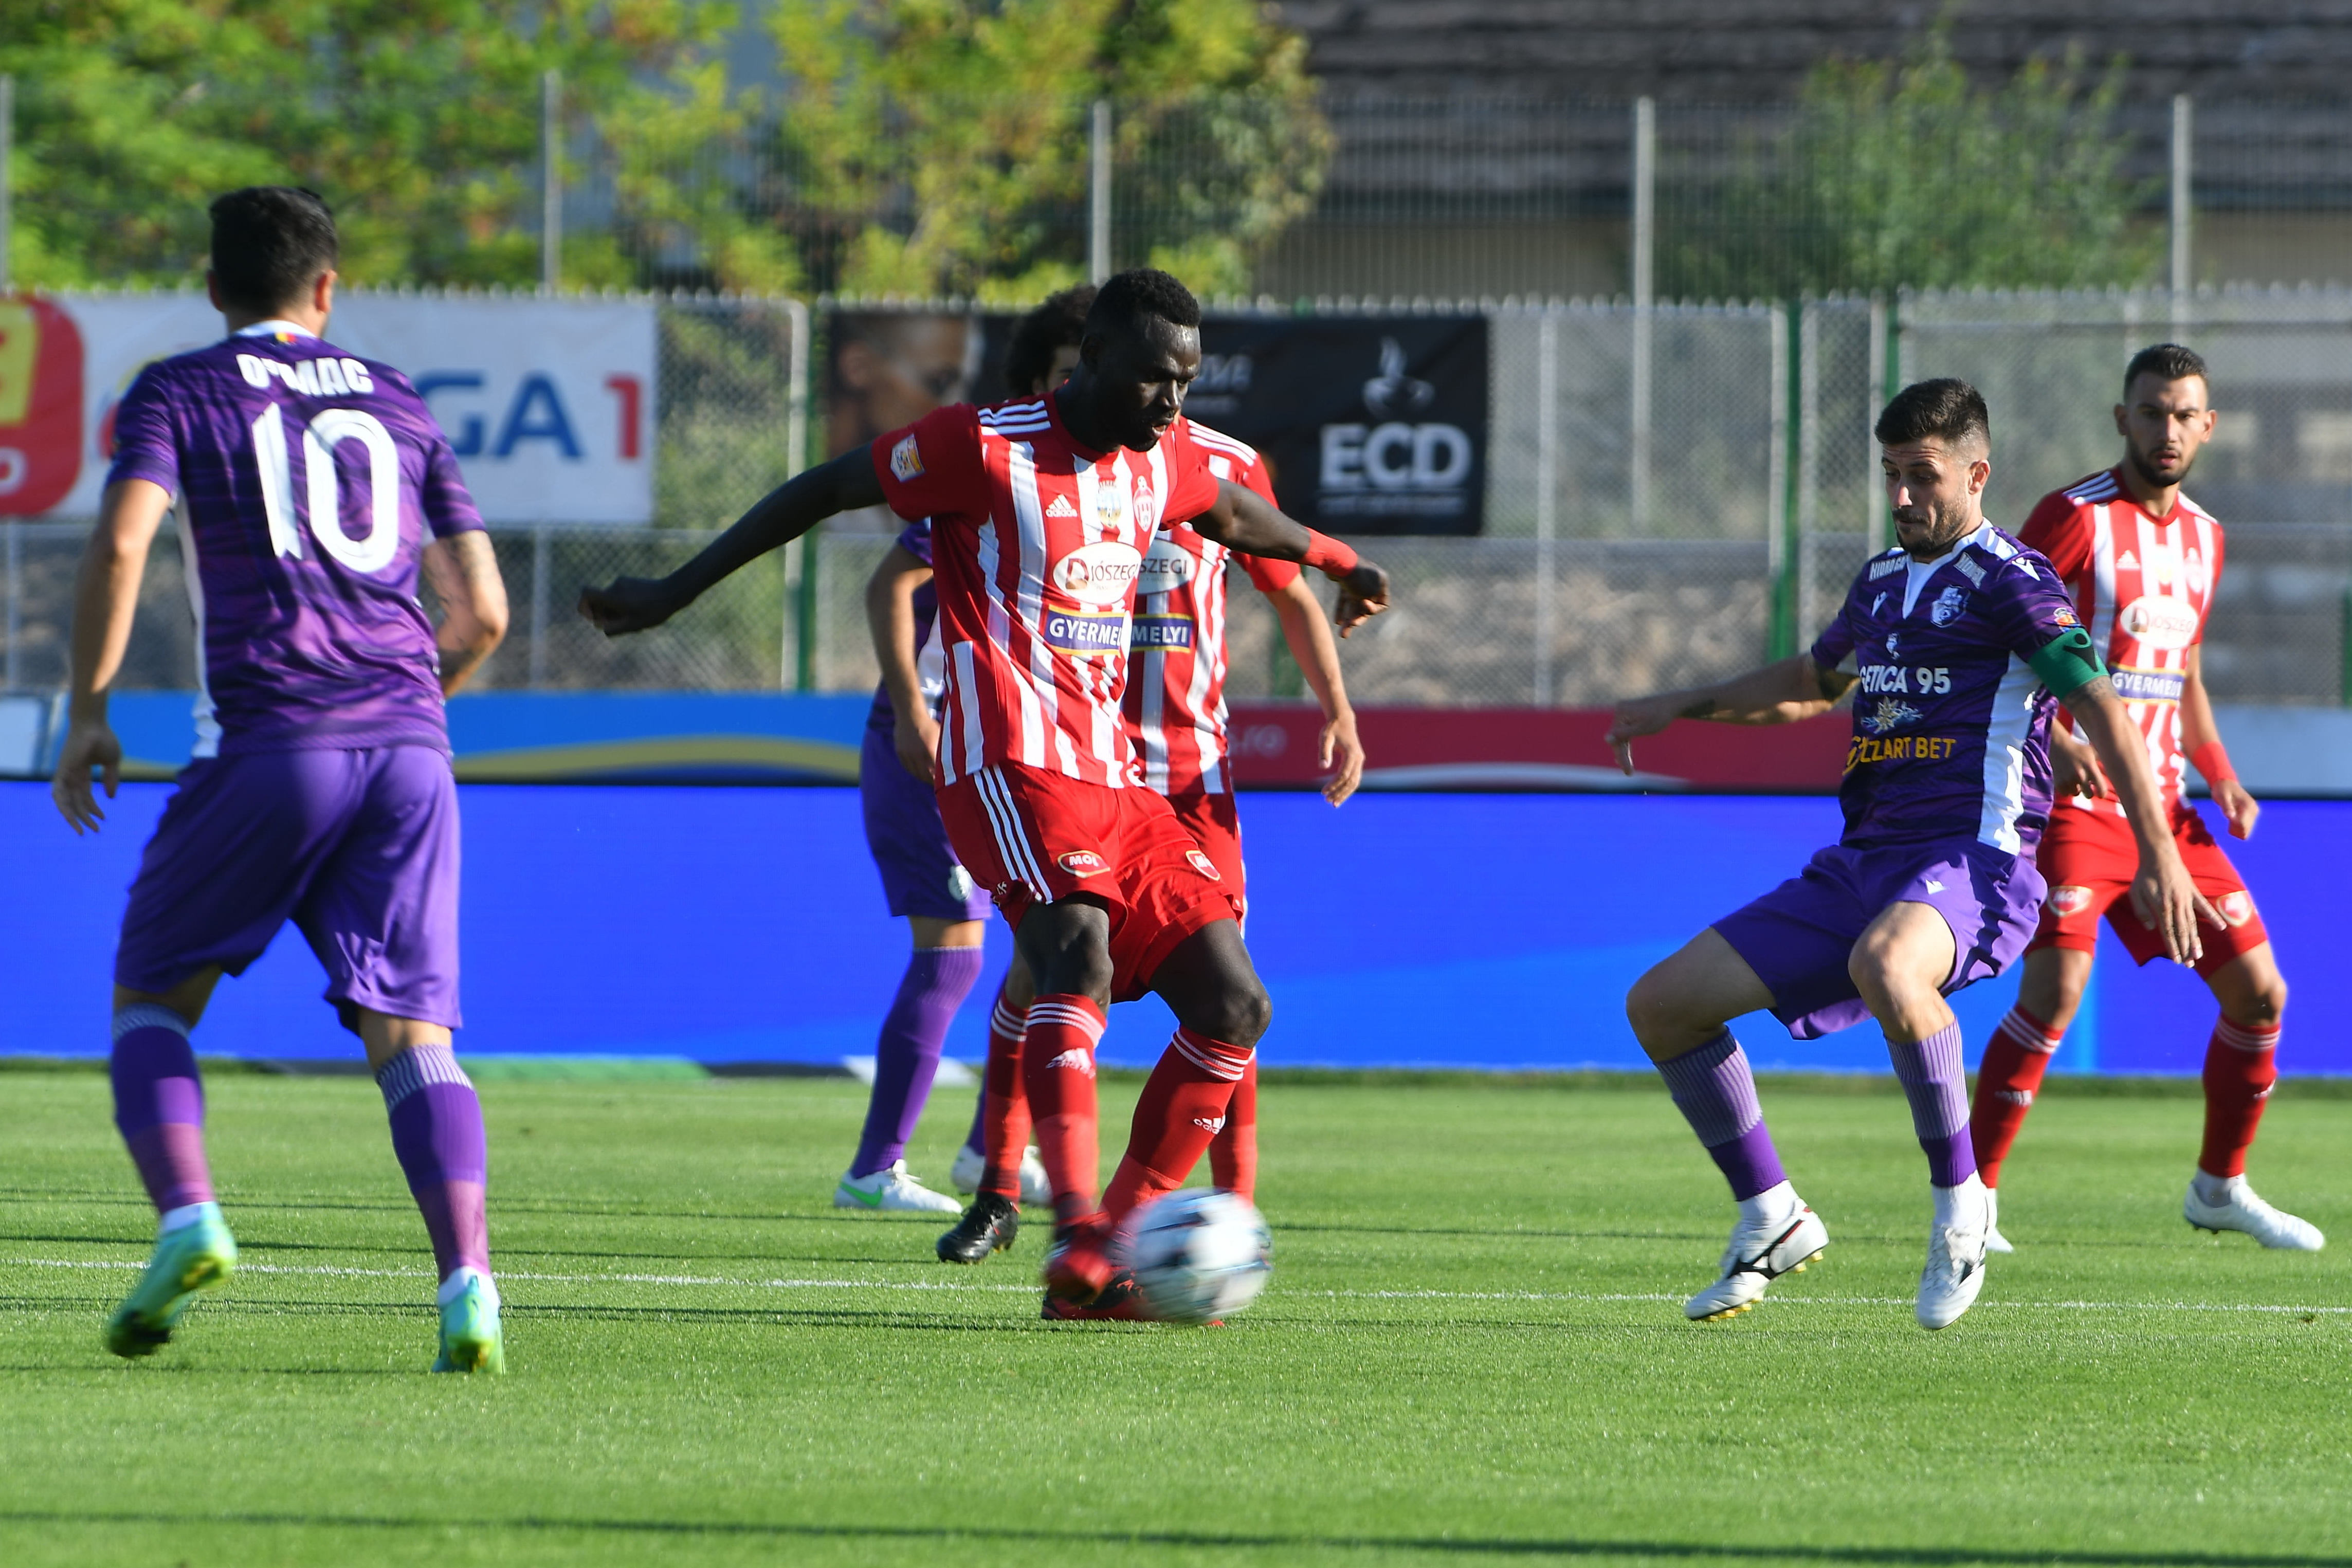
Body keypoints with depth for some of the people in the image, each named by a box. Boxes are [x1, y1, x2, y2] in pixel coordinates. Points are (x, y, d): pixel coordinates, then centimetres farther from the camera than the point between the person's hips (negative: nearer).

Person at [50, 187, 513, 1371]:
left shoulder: (179, 395, 8)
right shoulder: (398, 405, 20)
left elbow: (121, 542, -11)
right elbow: (482, 611, 17)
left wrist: (87, 715, -4)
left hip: (266, 741, -3)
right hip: (407, 743, 3)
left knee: (152, 995, 12)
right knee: (409, 1031, -1)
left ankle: (187, 1218, -12)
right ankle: (466, 1281, -21)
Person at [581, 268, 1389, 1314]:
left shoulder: (1159, 464, 14)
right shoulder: (989, 448, -7)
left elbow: (1233, 515, 37)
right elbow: (830, 488, 0)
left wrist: (1335, 561, 55)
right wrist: (675, 592, 3)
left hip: (1112, 777, 8)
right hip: (1013, 766, -8)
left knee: (1233, 1007, 1)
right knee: (1080, 952, -33)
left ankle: (1120, 1246, 4)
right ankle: (1077, 1231, -46)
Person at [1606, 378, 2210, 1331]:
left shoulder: (2005, 580, -6)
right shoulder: (1884, 579, 19)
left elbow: (2099, 705, -15)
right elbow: (1813, 682, 39)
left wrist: (2158, 853, -24)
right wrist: (1686, 707, 39)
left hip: (1971, 863, -8)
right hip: (1862, 862, 8)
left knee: (1882, 964, -43)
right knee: (1661, 1005, 1)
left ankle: (1960, 1199, -25)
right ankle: (1771, 1221, 14)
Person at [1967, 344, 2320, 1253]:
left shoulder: (2204, 537, 13)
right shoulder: (2074, 517, -9)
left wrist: (2219, 775, 9)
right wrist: (2052, 741, -26)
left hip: (2164, 805, 7)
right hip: (2076, 797, -7)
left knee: (2259, 995, 6)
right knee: (2055, 990, -21)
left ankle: (2219, 1187, 23)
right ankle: (1972, 1196, -13)